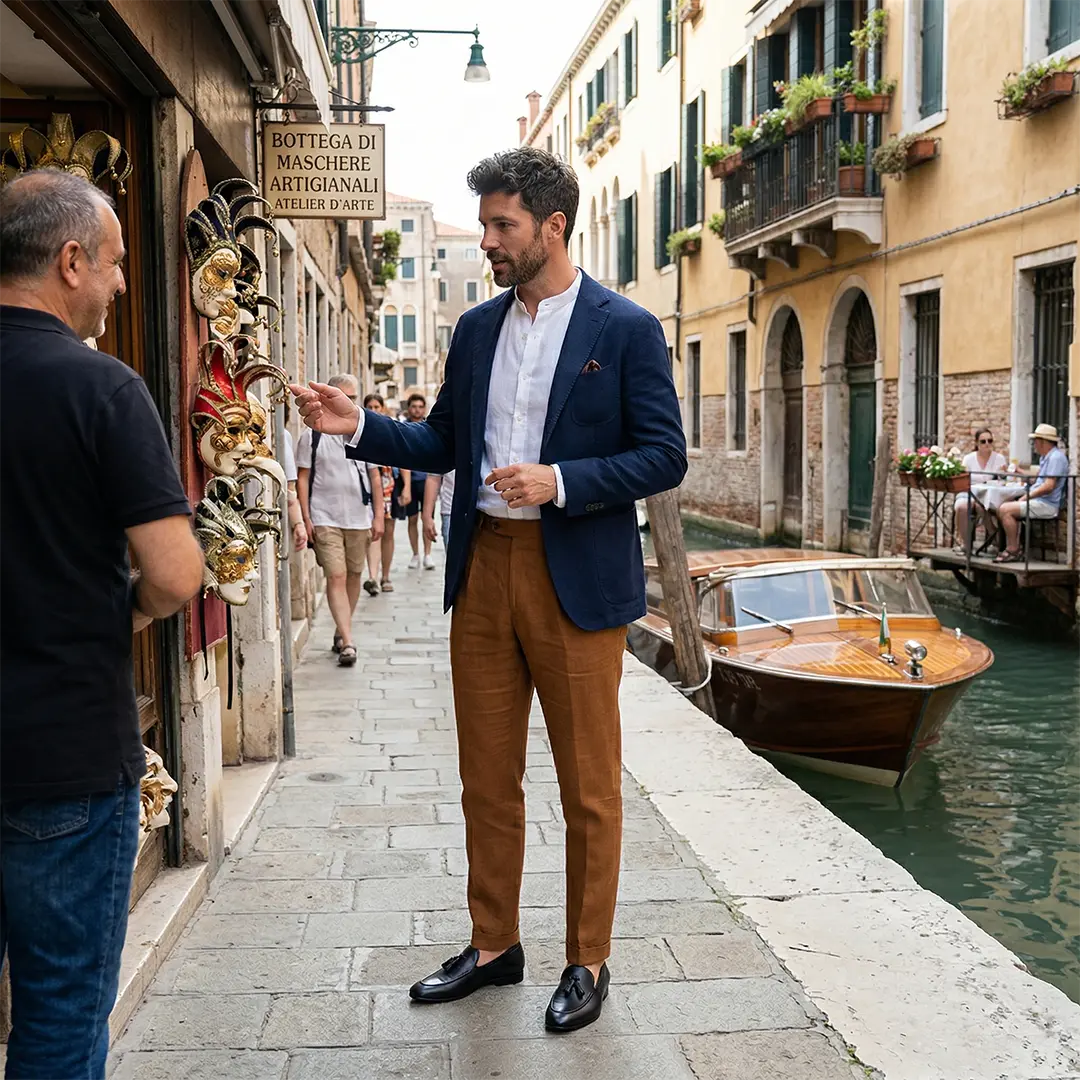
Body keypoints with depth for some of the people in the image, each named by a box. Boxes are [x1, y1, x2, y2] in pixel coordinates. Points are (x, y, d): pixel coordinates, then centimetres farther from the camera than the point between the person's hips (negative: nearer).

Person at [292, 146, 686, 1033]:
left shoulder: (626, 329, -5)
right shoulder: (477, 328, 11)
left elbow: (664, 455, -8)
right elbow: (444, 443, 15)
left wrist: (559, 482, -19)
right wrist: (359, 426, 0)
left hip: (577, 580, -5)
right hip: (484, 569, 6)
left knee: (588, 784, 6)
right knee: (487, 776, 14)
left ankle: (588, 963, 22)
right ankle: (494, 946, 30)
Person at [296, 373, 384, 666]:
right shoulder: (312, 435, 1)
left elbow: (375, 477, 11)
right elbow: (302, 478, 2)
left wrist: (378, 516, 6)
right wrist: (306, 518, -5)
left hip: (359, 519, 3)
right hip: (325, 519, -3)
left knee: (354, 576, 10)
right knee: (336, 577, -11)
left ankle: (340, 631, 27)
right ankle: (347, 641, -14)